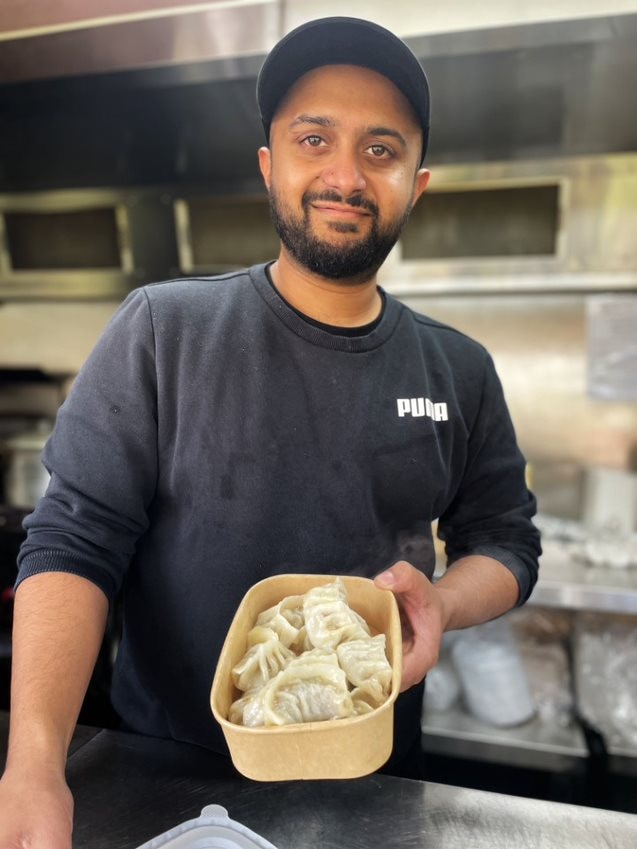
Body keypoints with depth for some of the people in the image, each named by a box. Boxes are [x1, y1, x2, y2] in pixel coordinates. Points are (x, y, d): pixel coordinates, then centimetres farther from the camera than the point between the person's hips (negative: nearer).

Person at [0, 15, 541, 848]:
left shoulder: (461, 370, -4)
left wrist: (442, 602, -20)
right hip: (166, 768, -1)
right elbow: (75, 538, -15)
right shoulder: (160, 331, -13)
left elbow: (506, 538, 1)